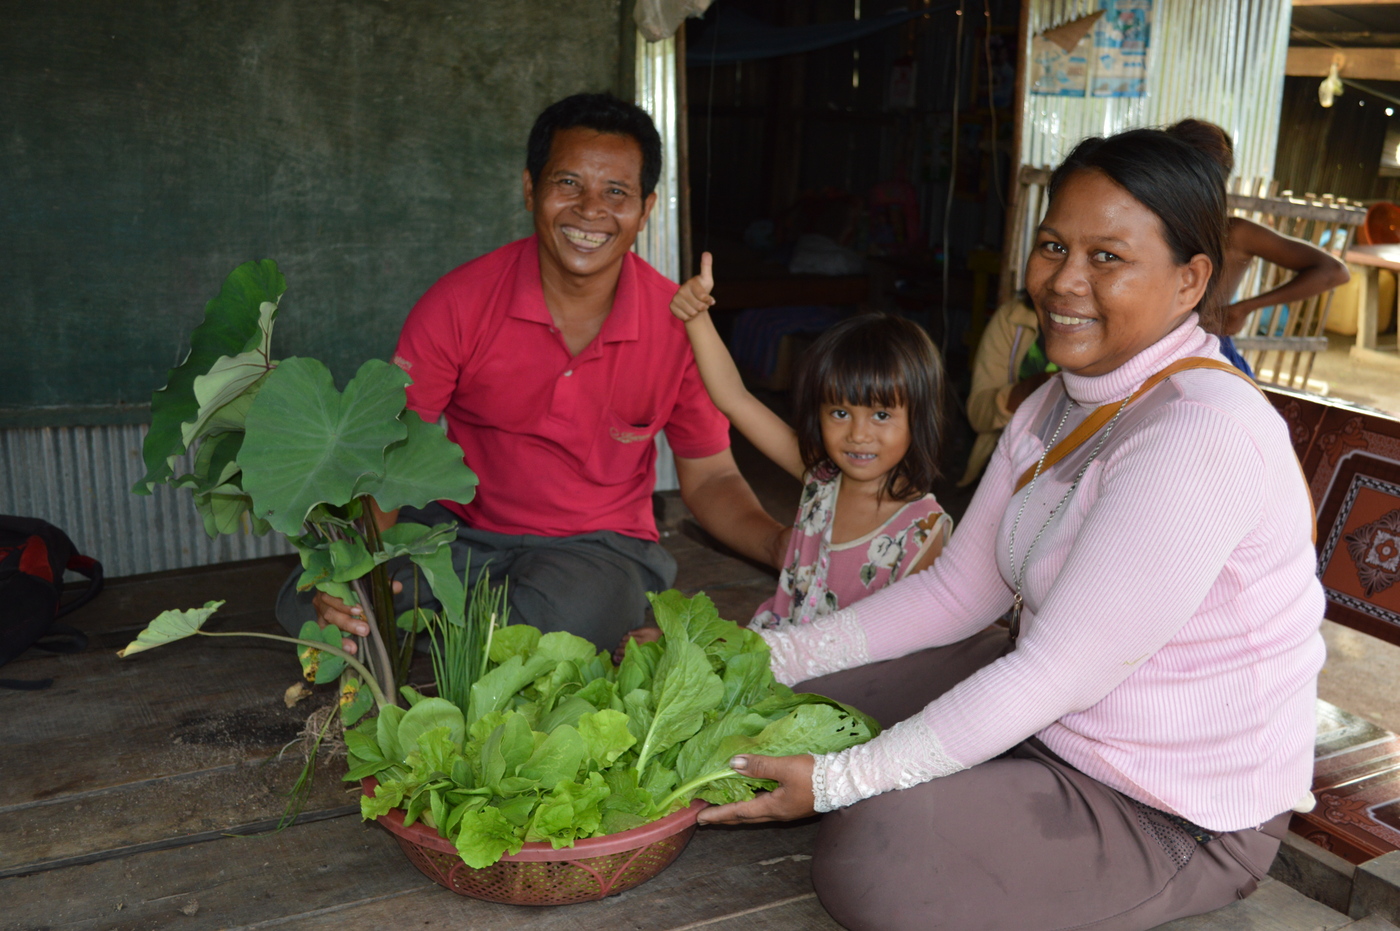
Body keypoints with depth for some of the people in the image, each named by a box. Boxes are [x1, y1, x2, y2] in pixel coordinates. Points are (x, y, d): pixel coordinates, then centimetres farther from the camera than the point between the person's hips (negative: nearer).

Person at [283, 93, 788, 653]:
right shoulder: (457, 305, -13)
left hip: (596, 544, 0)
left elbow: (708, 479, 2)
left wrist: (780, 545, -18)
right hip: (456, 530, 1)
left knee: (582, 608, -36)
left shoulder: (681, 326, -10)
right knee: (307, 604, -23)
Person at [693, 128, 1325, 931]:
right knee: (816, 689, 4)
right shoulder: (1059, 404, 3)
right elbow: (957, 593, 3)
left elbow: (1058, 673, -28)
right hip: (1045, 711, 8)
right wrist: (763, 656, -4)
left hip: (1180, 814, -8)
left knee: (871, 850, -25)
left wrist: (839, 783, -24)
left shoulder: (1200, 435, -27)